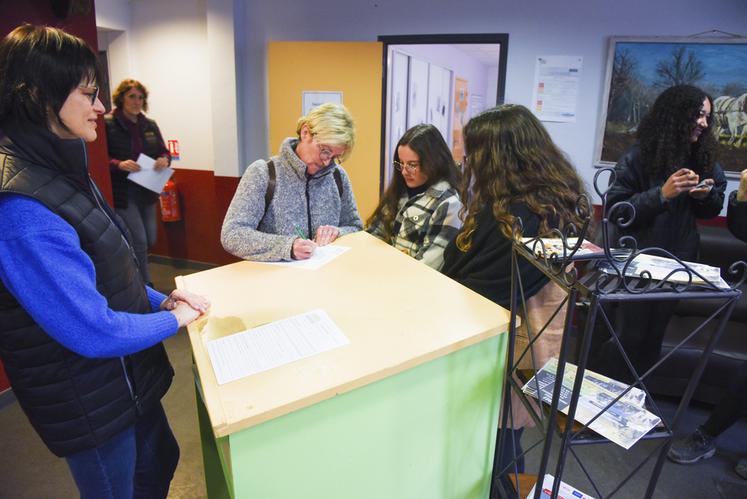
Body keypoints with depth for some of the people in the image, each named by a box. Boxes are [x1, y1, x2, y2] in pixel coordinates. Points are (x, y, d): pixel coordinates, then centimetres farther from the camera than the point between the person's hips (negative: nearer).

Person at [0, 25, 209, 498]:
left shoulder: (60, 169, 1)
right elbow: (93, 331, -29)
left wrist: (160, 299, 0)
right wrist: (173, 319, -14)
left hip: (128, 375, 8)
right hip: (87, 400, -8)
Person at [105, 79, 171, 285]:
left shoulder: (150, 125, 10)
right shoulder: (108, 124, -7)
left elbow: (163, 151, 15)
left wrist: (165, 160, -7)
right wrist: (118, 164, -24)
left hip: (147, 191, 6)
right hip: (122, 192, -6)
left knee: (150, 239, 12)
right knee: (139, 241, -6)